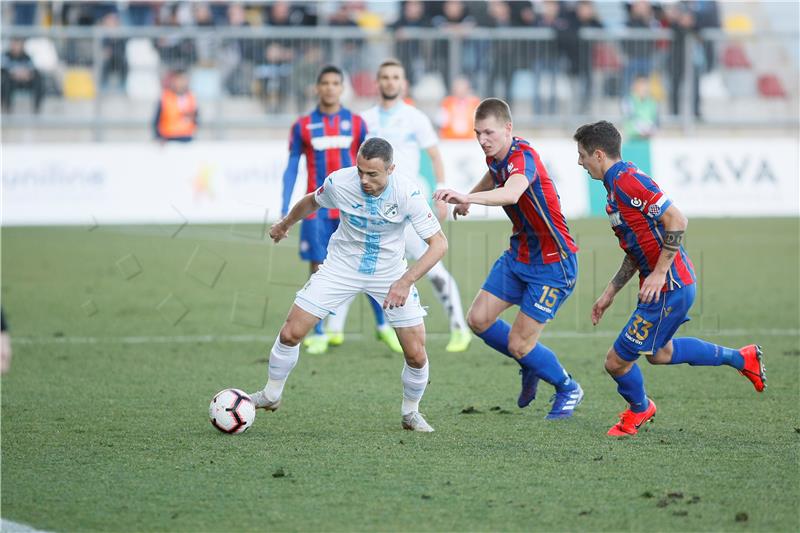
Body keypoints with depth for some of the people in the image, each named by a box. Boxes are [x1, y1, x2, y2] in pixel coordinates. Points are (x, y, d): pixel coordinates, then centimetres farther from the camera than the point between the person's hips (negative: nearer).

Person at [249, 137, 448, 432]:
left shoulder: (407, 194, -26)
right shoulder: (339, 182, -21)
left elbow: (439, 243, -23)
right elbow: (312, 201, 4)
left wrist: (406, 281, -34)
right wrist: (284, 225, 22)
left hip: (391, 273, -1)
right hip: (342, 266, 1)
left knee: (416, 355, -7)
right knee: (290, 333, -7)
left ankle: (411, 413, 21)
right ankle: (271, 395, 17)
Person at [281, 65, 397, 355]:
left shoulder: (356, 123, 5)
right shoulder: (303, 126, 3)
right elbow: (291, 168, 6)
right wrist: (285, 209, 0)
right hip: (318, 209, 0)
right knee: (319, 269, -2)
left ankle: (383, 326, 9)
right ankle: (318, 334, 6)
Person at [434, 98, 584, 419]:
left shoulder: (523, 158, -27)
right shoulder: (495, 156, 0)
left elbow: (511, 193, -52)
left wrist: (468, 197, -65)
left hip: (553, 263, -9)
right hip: (519, 254, 9)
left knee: (519, 345, -7)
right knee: (479, 320, 0)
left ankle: (568, 389, 20)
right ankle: (531, 367, 25)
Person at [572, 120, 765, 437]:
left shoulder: (626, 180, -19)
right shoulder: (617, 184, 14)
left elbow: (676, 221, -26)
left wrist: (659, 273, -24)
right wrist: (610, 293, 21)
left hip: (668, 289, -11)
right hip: (673, 285, 11)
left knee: (617, 360, -2)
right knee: (658, 353, 29)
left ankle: (639, 409, 27)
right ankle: (740, 358, 36)